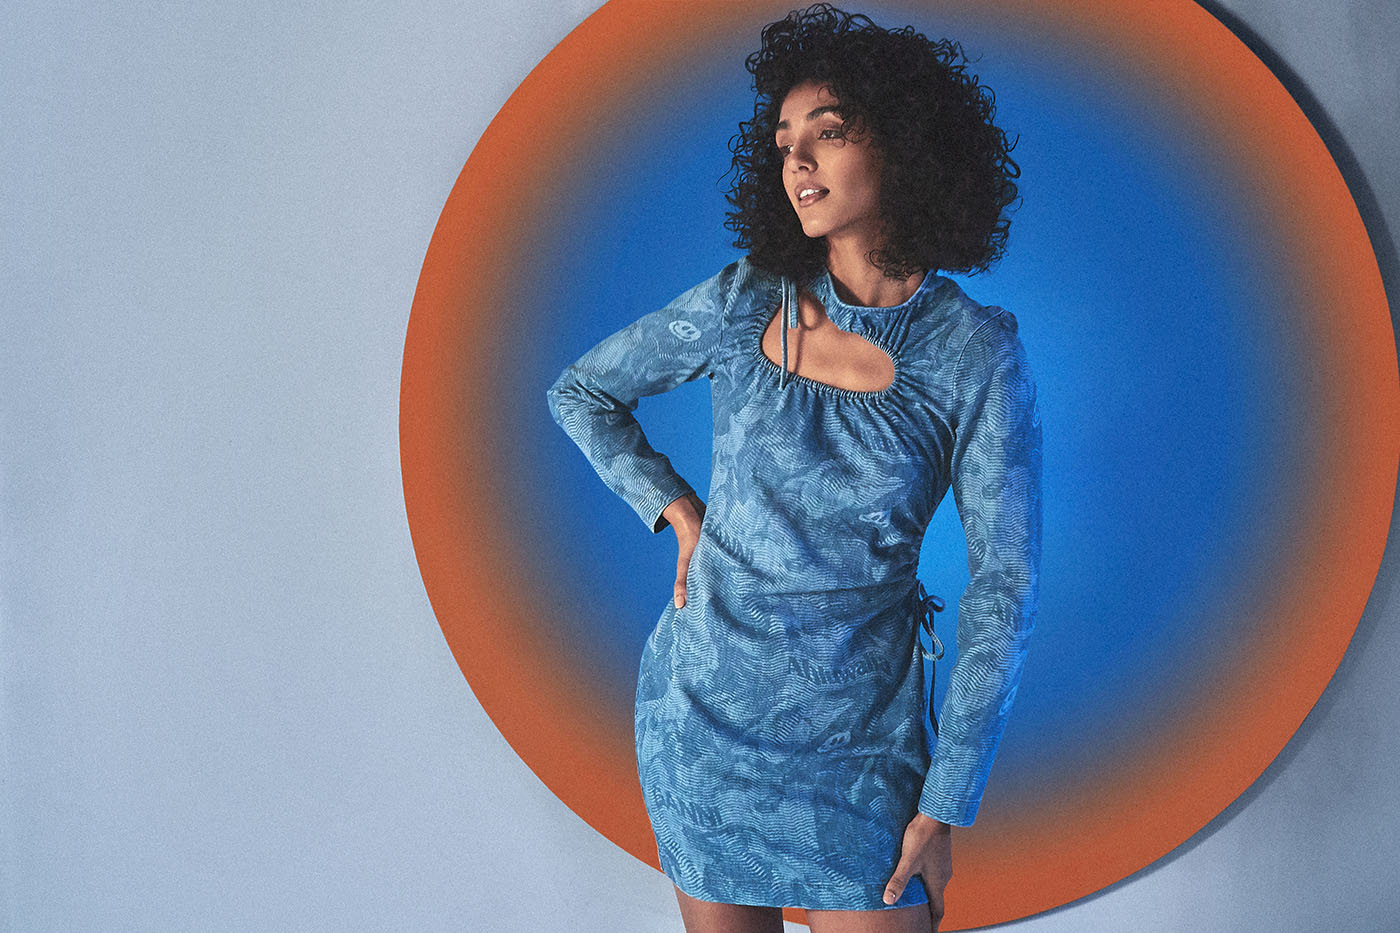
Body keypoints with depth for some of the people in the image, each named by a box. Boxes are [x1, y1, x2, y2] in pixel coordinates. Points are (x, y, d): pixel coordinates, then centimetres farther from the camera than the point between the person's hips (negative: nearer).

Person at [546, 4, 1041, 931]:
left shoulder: (975, 351, -10)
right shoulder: (746, 302, -3)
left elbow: (1004, 587, -9)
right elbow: (581, 392, 13)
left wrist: (946, 807, -10)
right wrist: (678, 512, -1)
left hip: (856, 734, -2)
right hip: (701, 705, 2)